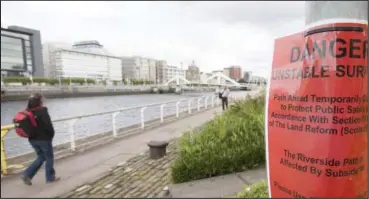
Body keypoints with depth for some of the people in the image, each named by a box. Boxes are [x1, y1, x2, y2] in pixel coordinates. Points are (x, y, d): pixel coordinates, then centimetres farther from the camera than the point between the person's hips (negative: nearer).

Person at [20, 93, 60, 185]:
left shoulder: (27, 112, 3)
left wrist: (32, 135, 16)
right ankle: (50, 178, 19)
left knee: (41, 157, 22)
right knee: (49, 158, 10)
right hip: (44, 139, -7)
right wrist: (51, 135, -4)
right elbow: (48, 125, -21)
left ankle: (27, 174, 11)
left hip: (32, 139, 7)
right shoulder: (42, 111, -18)